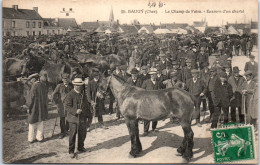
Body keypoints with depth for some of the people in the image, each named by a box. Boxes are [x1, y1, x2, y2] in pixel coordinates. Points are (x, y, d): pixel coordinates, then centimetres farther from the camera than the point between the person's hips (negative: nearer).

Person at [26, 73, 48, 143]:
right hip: (42, 108, 6)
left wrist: (29, 107, -5)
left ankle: (31, 139, 14)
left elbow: (31, 98, -14)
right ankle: (40, 137, 21)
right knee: (40, 123, 16)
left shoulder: (34, 86, -17)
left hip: (34, 108, -6)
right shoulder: (44, 86, 1)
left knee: (32, 124, 7)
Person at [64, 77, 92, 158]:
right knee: (73, 135, 0)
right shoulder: (70, 95, -11)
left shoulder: (83, 94, 11)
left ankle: (81, 147, 34)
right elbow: (66, 106, -17)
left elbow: (86, 105, 21)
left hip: (83, 118, 6)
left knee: (83, 133, 14)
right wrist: (75, 111, -28)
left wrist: (88, 113, 17)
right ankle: (71, 151, 13)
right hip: (74, 118, -6)